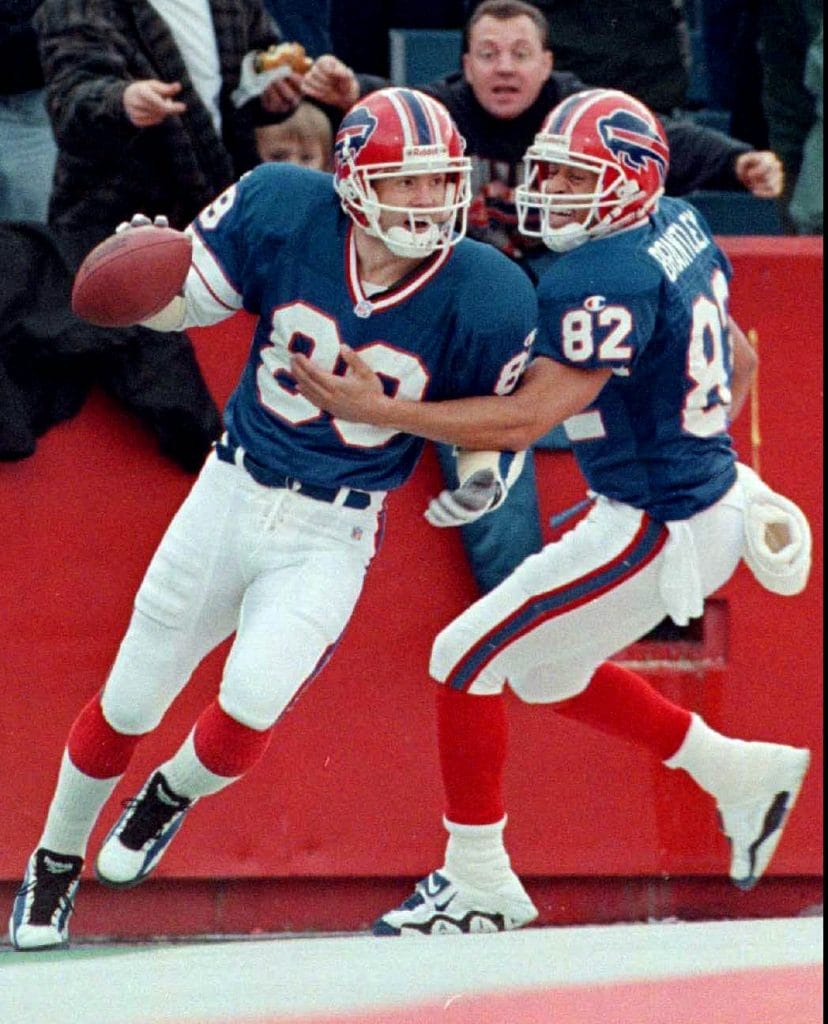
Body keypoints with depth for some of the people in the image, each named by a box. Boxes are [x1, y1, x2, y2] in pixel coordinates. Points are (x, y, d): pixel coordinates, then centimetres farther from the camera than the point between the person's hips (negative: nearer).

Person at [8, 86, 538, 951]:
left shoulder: (483, 297, -15)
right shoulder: (283, 214, -14)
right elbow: (186, 303, -1)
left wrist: (483, 477, -18)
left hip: (334, 538, -1)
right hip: (231, 494, 2)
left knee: (248, 709, -18)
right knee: (128, 705, 9)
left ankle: (171, 798, 18)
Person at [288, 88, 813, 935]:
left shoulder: (604, 280, -24)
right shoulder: (680, 229, 5)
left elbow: (522, 421, -27)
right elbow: (737, 360, 18)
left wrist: (377, 410, -25)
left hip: (658, 532, -10)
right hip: (704, 500, 10)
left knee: (468, 656, -4)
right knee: (547, 670, 24)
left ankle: (478, 883, 5)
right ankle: (742, 776, 32)